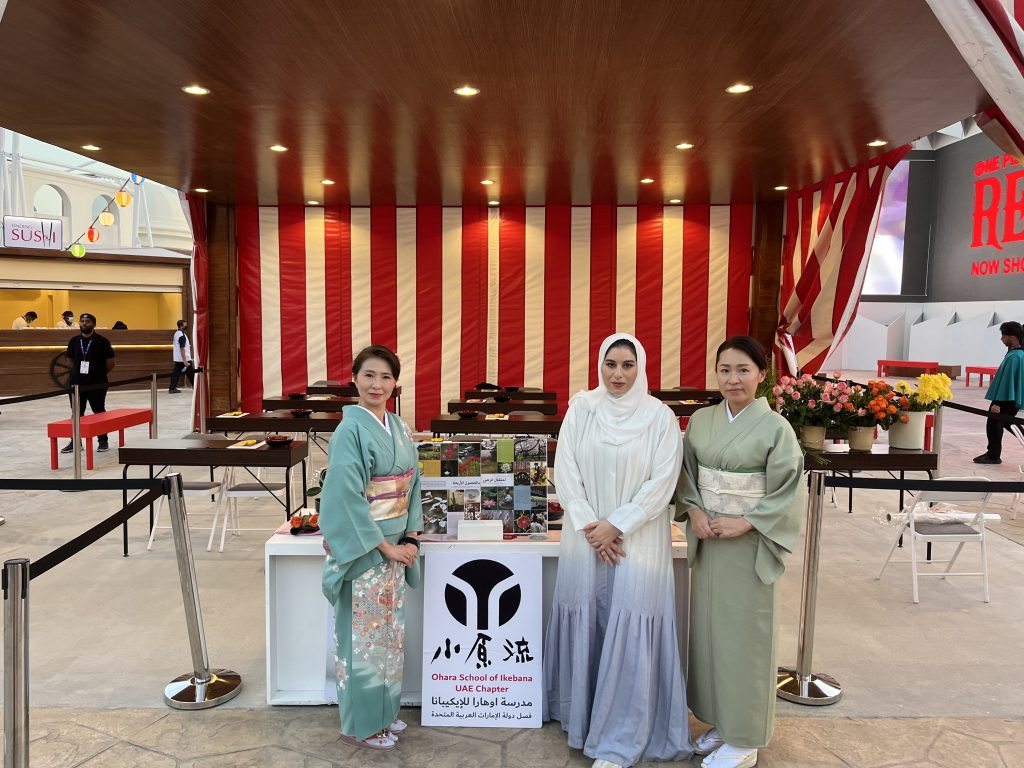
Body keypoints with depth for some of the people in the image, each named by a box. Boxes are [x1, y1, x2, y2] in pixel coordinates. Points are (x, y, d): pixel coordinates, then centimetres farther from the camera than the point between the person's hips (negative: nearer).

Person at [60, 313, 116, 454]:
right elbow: (71, 360, 19)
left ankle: (103, 441, 16)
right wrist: (78, 373, 11)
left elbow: (110, 364, -2)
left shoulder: (102, 341, -6)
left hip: (97, 384, -4)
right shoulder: (74, 341, 7)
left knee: (99, 413, 6)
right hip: (77, 383, 4)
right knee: (77, 414, 9)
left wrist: (99, 374, 5)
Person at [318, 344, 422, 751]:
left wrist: (411, 538, -1)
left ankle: (383, 712, 35)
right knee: (363, 636, 6)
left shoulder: (398, 428, 6)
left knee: (389, 632, 18)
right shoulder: (351, 430, -16)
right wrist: (386, 547, -17)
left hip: (395, 549, 7)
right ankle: (360, 725, 23)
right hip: (362, 552, -7)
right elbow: (346, 499, -21)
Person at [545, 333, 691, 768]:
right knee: (585, 624, 9)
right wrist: (589, 527, -9)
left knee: (629, 631, -3)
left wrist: (616, 525, -13)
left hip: (638, 539, -2)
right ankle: (581, 716, 30)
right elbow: (565, 472, -1)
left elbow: (662, 482, -8)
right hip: (585, 536, 2)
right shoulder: (580, 409, 1)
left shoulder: (659, 416, -4)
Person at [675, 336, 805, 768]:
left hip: (749, 545, -5)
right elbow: (686, 476, 10)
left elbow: (787, 494, -10)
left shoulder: (775, 428, -11)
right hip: (707, 542, 5)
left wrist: (743, 523, -17)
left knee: (743, 634, 4)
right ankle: (719, 721, 31)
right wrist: (694, 511, -6)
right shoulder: (701, 421, 4)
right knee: (708, 629, 13)